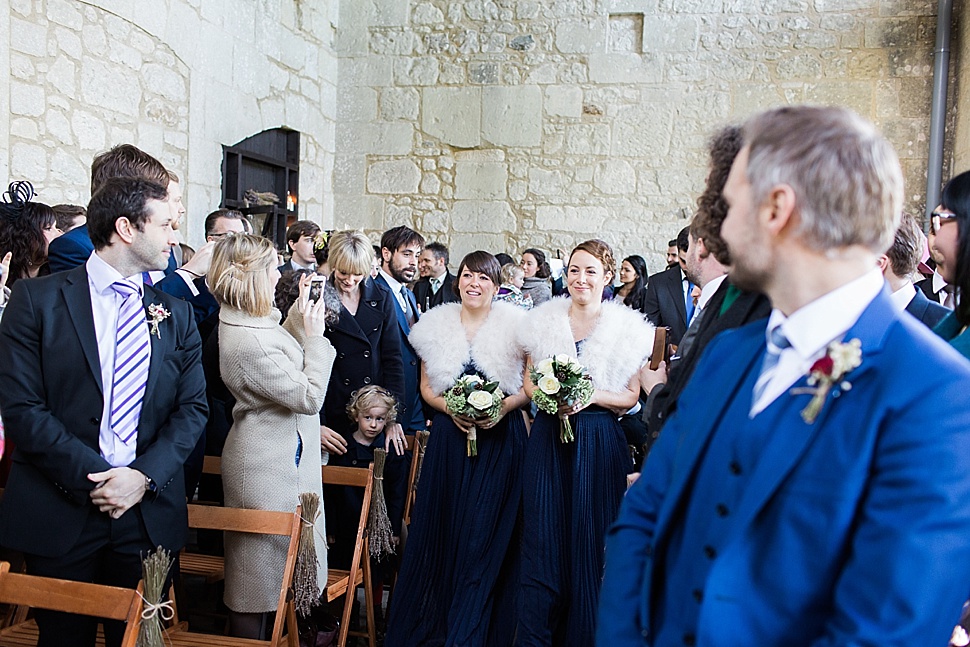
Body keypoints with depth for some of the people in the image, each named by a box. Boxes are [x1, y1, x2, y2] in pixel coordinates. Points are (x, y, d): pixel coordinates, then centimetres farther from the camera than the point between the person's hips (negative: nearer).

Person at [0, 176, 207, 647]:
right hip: (60, 513, -3)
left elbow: (192, 408, 4)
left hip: (149, 514, 3)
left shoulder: (175, 315, 8)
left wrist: (145, 475, -11)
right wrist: (90, 478, -15)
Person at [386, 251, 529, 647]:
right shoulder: (437, 325, 6)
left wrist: (504, 407, -16)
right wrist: (452, 409, -9)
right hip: (450, 437, 2)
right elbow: (427, 387, 9)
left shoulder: (515, 325, -2)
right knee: (445, 526, 6)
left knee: (486, 530, -1)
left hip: (501, 438, -2)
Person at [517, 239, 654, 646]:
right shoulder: (544, 320, 7)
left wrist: (594, 395, -15)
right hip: (548, 438, 2)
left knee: (590, 540, 4)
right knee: (542, 536, 0)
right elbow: (528, 382, 13)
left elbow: (631, 396, 2)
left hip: (599, 441, -1)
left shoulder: (626, 327, 1)